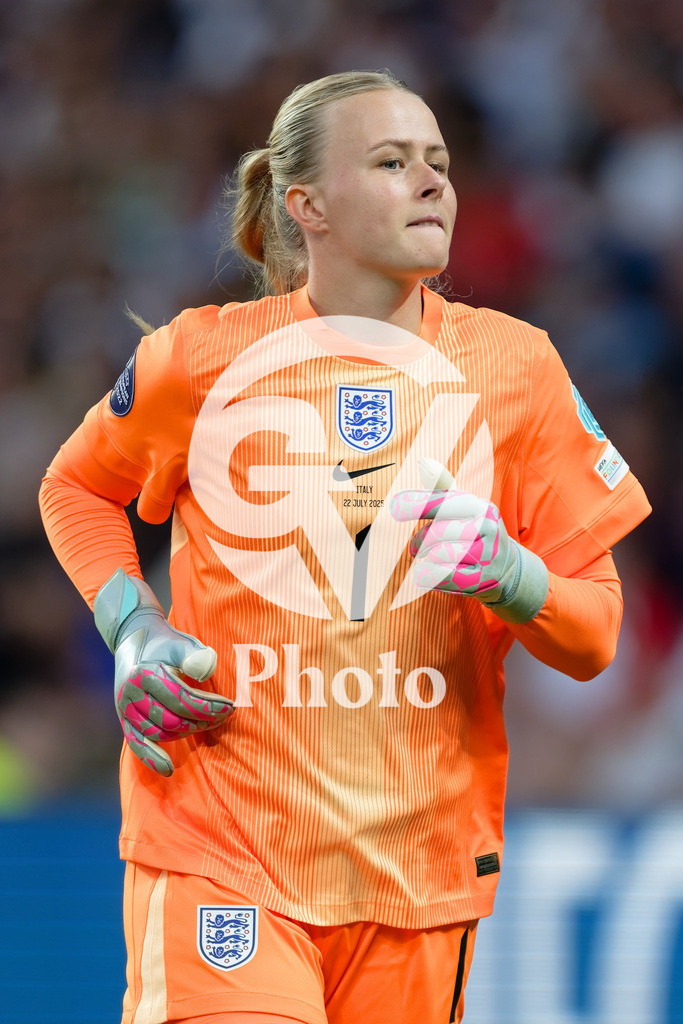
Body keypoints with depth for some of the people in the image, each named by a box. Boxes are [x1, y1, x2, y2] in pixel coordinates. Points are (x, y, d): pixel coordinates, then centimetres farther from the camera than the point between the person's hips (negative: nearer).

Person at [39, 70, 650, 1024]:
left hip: (422, 864, 3)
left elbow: (595, 637, 5)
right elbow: (76, 486, 19)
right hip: (218, 848, -2)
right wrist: (133, 631, 1)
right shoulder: (202, 357, 0)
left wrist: (510, 576, -16)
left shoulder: (514, 364, 3)